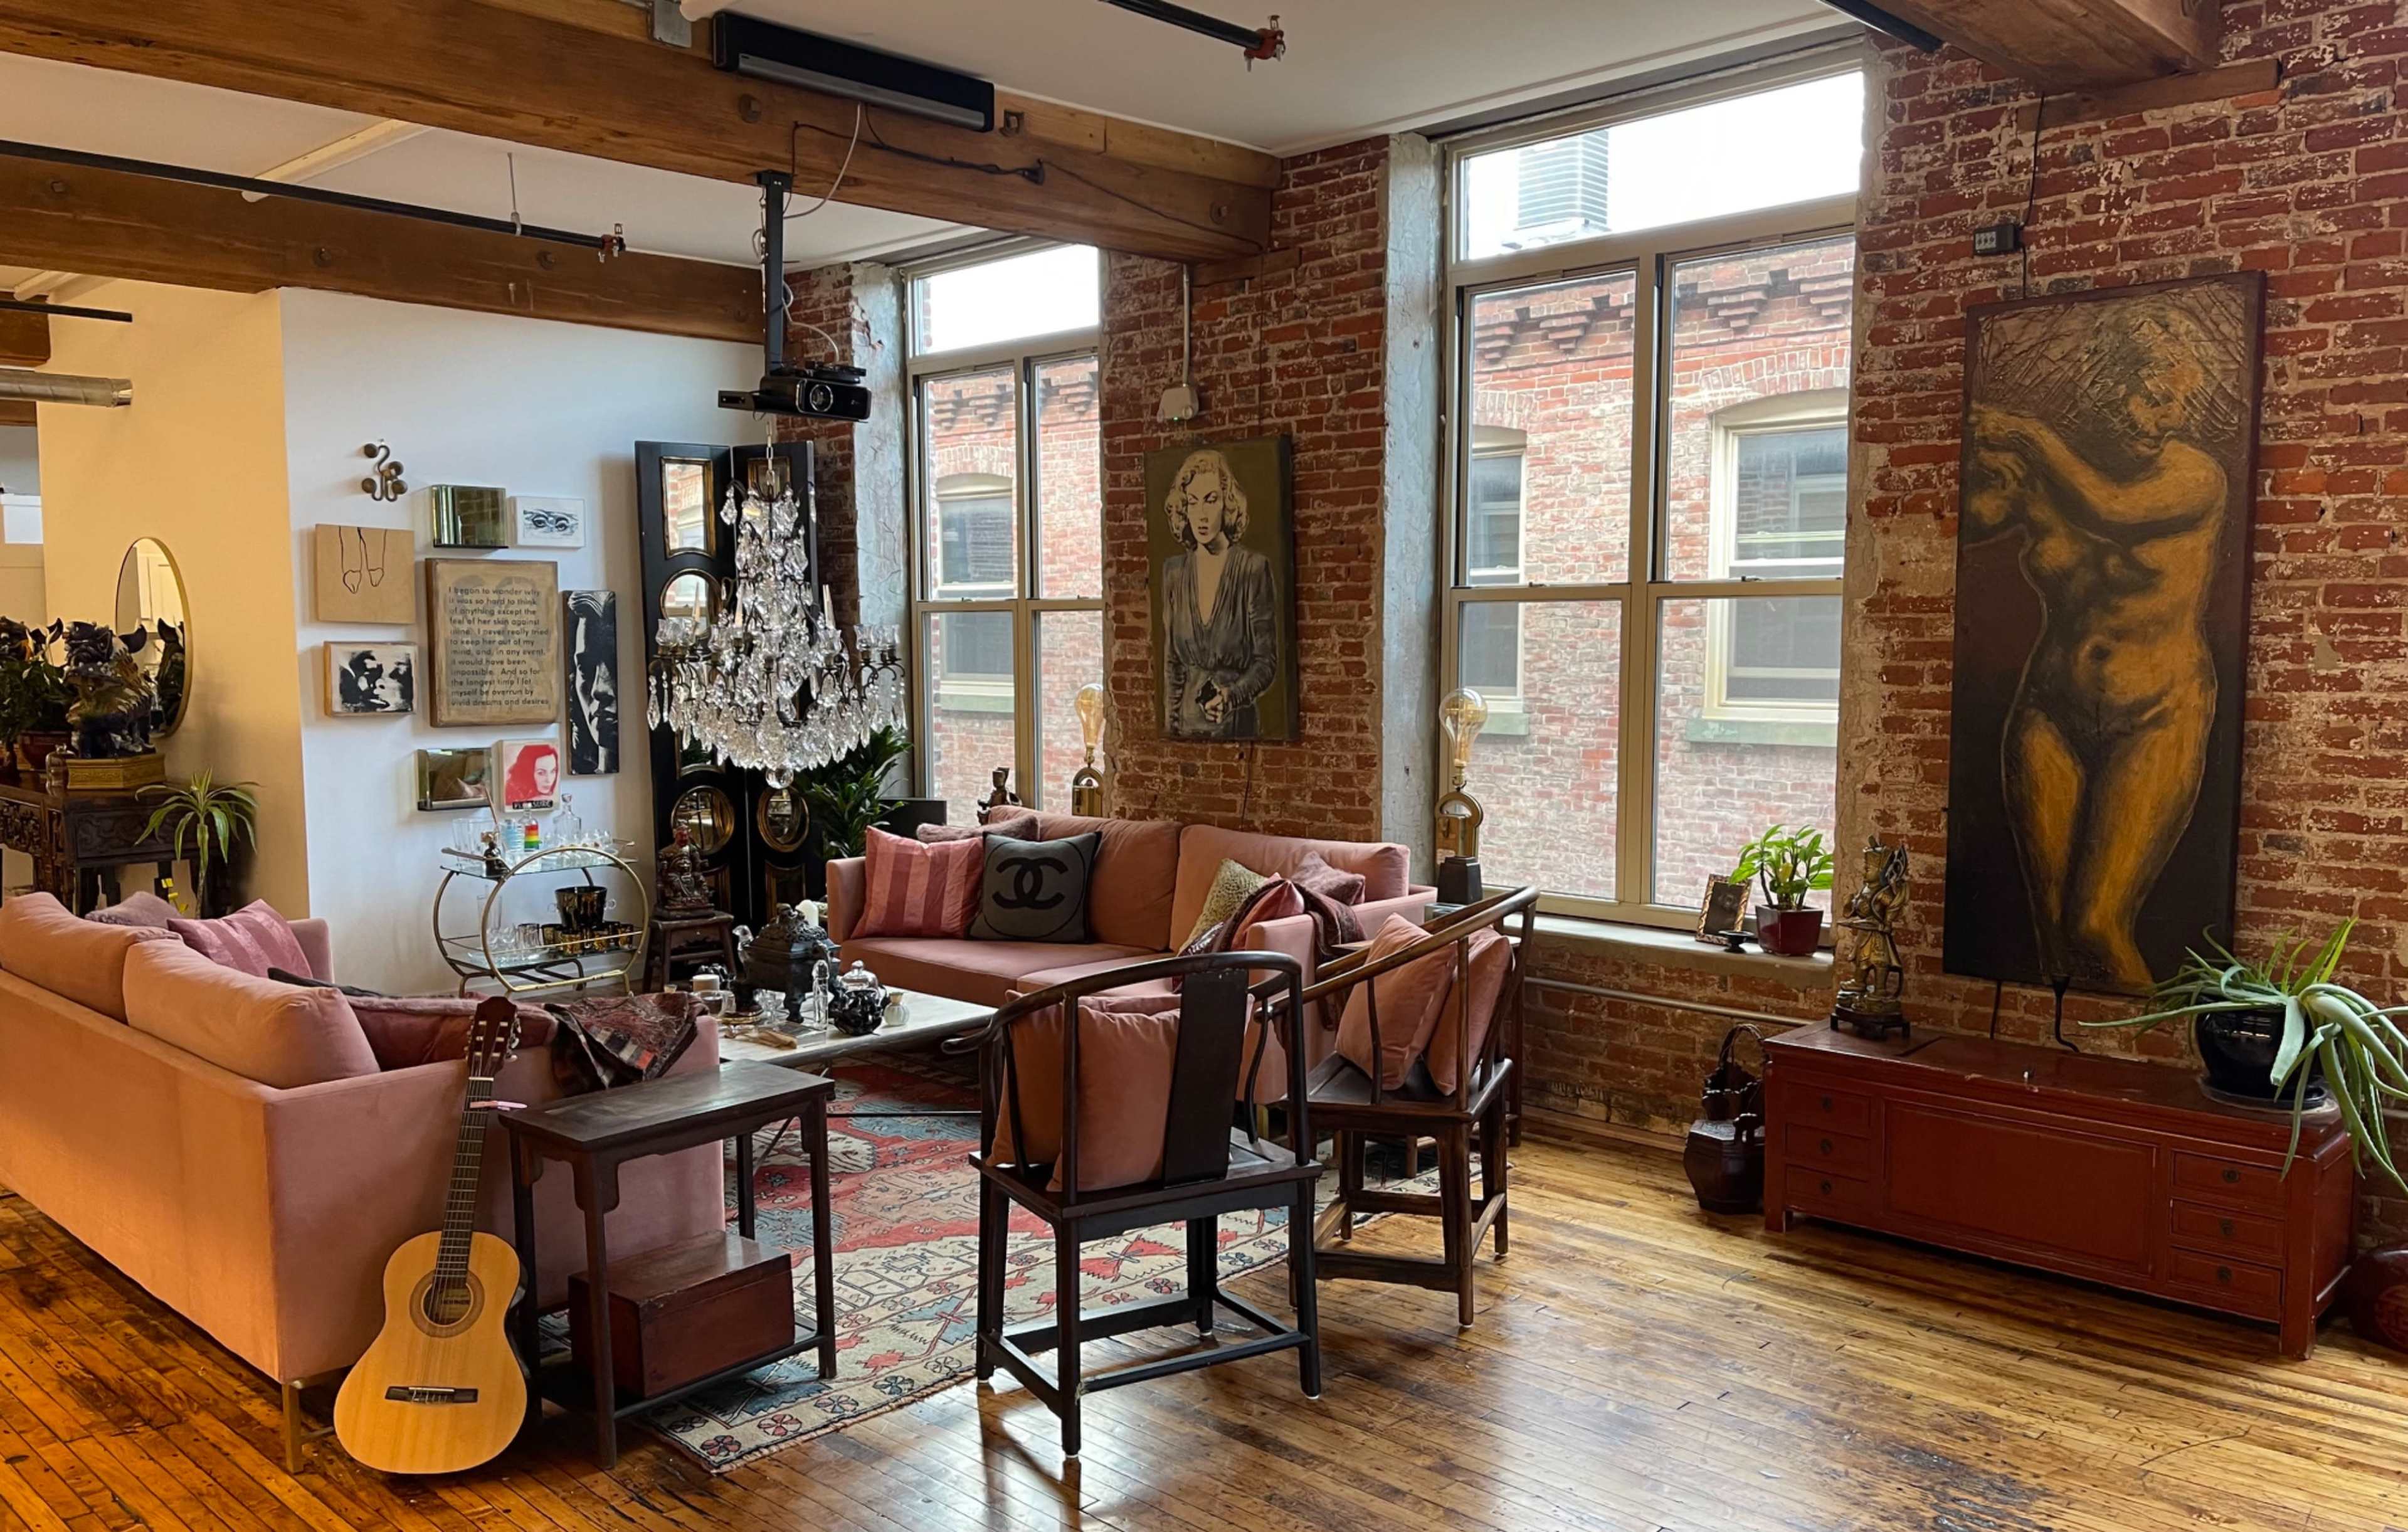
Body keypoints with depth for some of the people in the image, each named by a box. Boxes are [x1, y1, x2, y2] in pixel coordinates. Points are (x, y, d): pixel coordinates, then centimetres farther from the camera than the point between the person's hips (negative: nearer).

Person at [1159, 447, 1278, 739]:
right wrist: (1170, 725, 4)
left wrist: (1231, 696, -24)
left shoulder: (1253, 569, -9)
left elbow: (1266, 660, -8)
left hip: (1238, 724, -3)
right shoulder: (1174, 571, 5)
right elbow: (1171, 660, 9)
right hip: (1188, 724, 4)